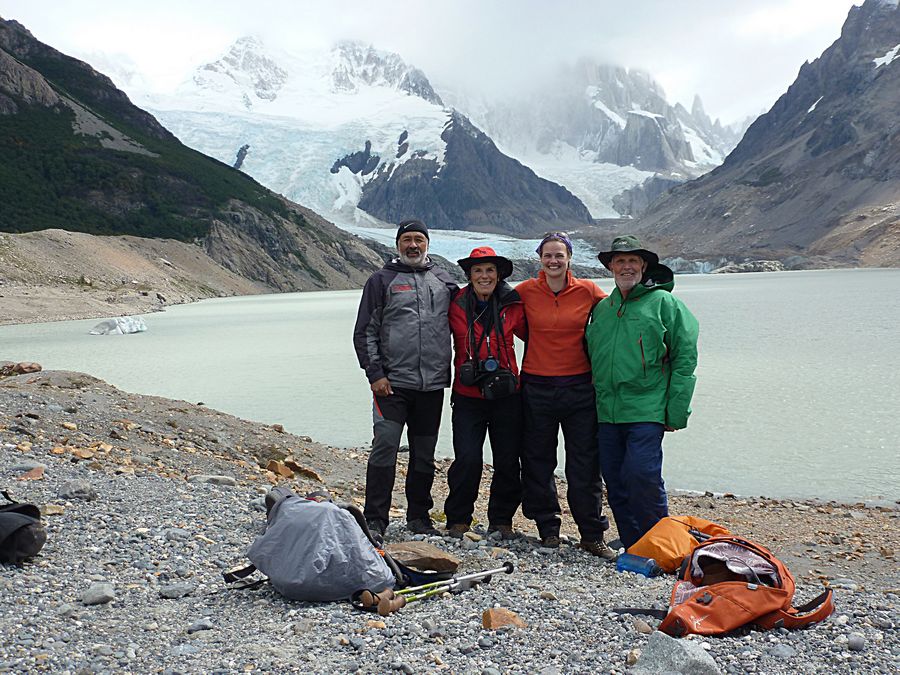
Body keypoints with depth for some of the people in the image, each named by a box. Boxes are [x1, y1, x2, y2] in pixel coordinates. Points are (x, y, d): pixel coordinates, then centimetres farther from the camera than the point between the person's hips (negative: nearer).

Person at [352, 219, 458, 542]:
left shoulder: (444, 281, 14)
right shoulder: (382, 280, 4)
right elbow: (365, 332, 1)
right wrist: (375, 373, -8)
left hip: (433, 383, 4)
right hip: (392, 382, -3)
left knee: (424, 453, 10)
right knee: (385, 446, -12)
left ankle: (419, 515, 22)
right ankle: (375, 519, -5)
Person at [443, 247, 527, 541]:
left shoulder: (512, 306, 1)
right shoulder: (457, 305, -1)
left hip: (506, 395, 1)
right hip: (468, 396, -1)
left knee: (508, 462, 6)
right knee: (467, 460, -8)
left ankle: (501, 520, 23)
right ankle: (458, 519, 12)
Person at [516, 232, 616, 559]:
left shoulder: (587, 291, -2)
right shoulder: (526, 291, -1)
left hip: (579, 386, -1)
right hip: (537, 387, 1)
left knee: (585, 464, 3)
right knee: (538, 461, 8)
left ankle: (592, 535, 13)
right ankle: (548, 529, 22)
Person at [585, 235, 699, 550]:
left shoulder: (663, 302, 1)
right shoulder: (601, 308, 16)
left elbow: (685, 358, -2)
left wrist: (676, 412, -7)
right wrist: (597, 400, 15)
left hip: (647, 410, -5)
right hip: (607, 413, 6)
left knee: (641, 476, -16)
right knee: (616, 484, 7)